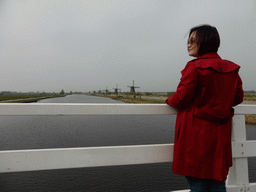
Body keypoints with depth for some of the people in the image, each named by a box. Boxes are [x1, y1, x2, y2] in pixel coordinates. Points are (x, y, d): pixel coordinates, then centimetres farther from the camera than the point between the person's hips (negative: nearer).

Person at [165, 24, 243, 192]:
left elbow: (181, 98, -15)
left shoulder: (195, 67, -15)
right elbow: (238, 97, 13)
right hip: (220, 134, 7)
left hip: (196, 132, -7)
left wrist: (169, 100, 7)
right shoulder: (231, 68, 6)